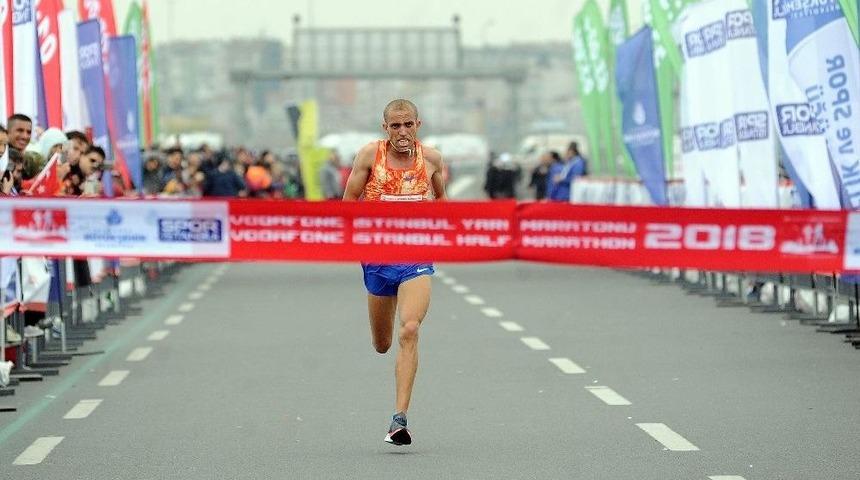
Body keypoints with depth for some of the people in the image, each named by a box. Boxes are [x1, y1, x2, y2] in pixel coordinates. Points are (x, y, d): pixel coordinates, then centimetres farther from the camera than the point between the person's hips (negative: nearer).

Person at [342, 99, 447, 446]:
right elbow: (348, 203, 2)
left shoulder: (431, 159, 0)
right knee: (382, 345, 13)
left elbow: (441, 198, 19)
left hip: (417, 257, -1)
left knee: (410, 331, -22)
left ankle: (400, 418, -23)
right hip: (377, 255, 1)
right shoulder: (370, 155, -4)